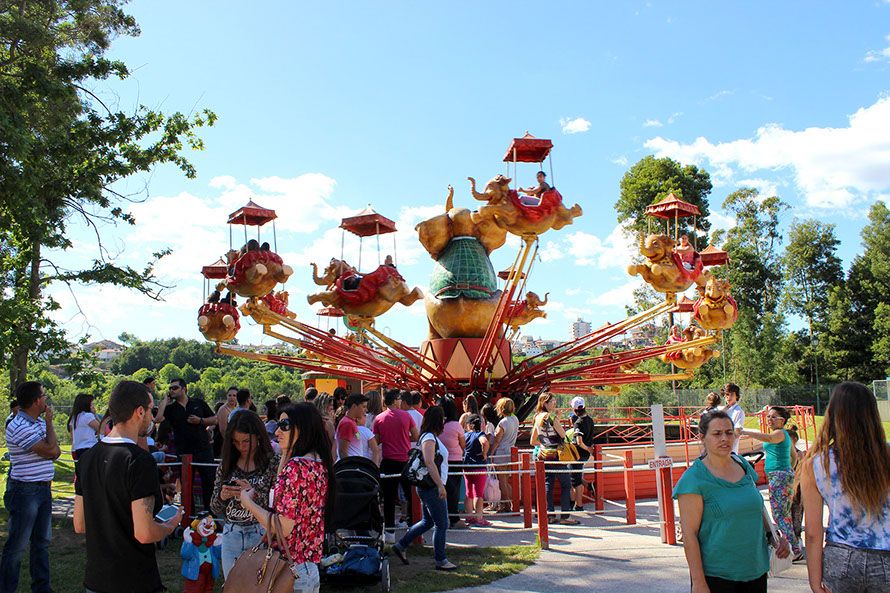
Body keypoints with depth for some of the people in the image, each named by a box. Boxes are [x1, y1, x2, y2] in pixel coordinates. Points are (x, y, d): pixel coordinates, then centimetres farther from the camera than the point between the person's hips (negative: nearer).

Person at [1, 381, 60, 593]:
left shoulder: (40, 422, 8)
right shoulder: (19, 427, -19)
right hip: (25, 491, -9)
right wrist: (49, 422, -11)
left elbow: (56, 451, 8)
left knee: (42, 541, 17)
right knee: (17, 545, 1)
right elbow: (50, 451, -20)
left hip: (43, 488, 9)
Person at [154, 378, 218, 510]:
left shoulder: (199, 403, 4)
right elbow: (157, 419, -15)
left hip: (203, 449, -1)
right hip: (183, 453, 1)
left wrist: (200, 421, -11)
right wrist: (165, 400, -8)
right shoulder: (170, 408, 5)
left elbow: (214, 420, 6)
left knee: (209, 480, 3)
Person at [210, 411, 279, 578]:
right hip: (231, 535, 4)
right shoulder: (226, 464, 3)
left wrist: (254, 494, -25)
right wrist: (221, 497, -14)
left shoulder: (273, 462, -9)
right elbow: (215, 509, 7)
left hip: (261, 534, -4)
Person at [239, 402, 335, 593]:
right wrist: (285, 455, 11)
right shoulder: (320, 464, 5)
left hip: (291, 568, -8)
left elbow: (283, 528, -22)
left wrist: (248, 502, -9)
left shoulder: (296, 466, -21)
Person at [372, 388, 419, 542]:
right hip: (406, 460, 0)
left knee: (389, 497, 5)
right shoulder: (406, 416, -4)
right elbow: (415, 437, 1)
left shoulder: (378, 419, -2)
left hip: (388, 461, 0)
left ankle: (389, 532, 5)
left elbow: (376, 441, 3)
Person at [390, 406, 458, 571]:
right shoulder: (429, 438, -16)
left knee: (428, 522, 18)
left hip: (428, 487, 10)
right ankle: (440, 561, 7)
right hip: (432, 487, -10)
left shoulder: (431, 437, 15)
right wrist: (440, 485, -27)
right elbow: (429, 463, -25)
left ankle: (400, 546, 23)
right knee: (442, 525, -2)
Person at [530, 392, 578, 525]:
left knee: (548, 484, 10)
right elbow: (563, 435, -10)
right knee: (566, 484, 0)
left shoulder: (537, 419, 9)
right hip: (555, 455, -7)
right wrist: (559, 422, 2)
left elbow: (533, 441, 14)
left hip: (543, 455, 7)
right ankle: (565, 516, -1)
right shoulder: (552, 417, -15)